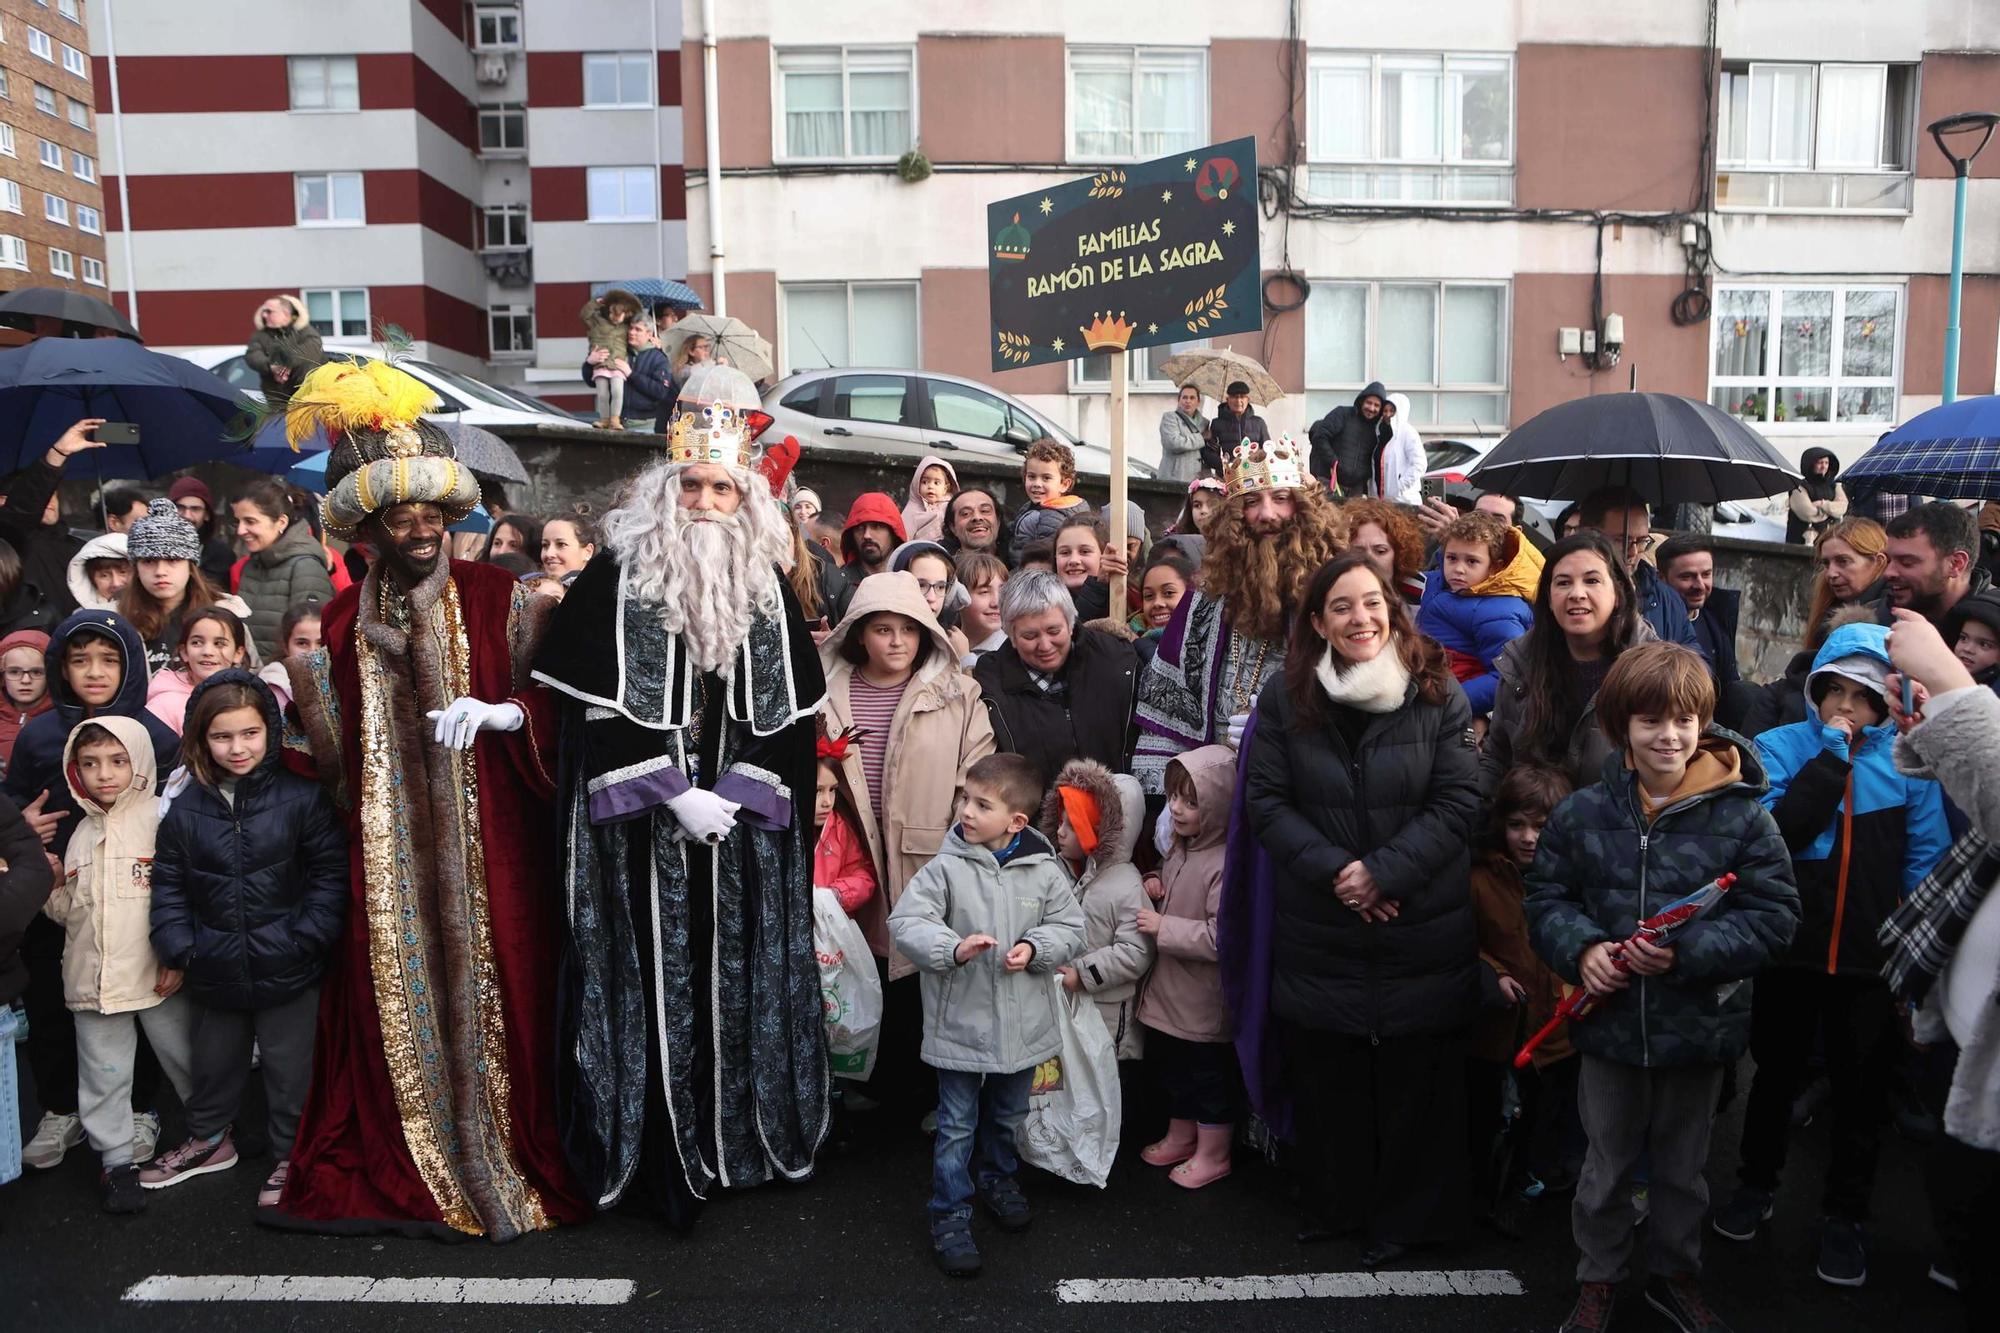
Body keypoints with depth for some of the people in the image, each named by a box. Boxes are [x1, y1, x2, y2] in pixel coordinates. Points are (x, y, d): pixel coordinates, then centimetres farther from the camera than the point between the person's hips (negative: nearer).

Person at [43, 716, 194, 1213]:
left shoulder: (163, 817, -7)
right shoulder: (82, 832, 11)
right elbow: (71, 911, 18)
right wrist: (50, 887, -1)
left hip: (158, 975, -5)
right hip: (93, 979, 5)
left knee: (185, 1058, 9)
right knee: (103, 1074, 11)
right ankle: (115, 1158, 25)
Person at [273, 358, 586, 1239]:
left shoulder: (500, 600, -1)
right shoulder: (341, 621, 9)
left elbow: (562, 704, -4)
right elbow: (329, 750, 9)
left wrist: (504, 712, -21)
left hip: (486, 848, -3)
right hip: (387, 858, 3)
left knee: (490, 992, -1)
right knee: (395, 997, 6)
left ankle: (504, 1163, 14)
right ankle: (404, 1169, 21)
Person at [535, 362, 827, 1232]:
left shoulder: (768, 588, 6)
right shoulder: (616, 577, -3)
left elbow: (787, 715, 3)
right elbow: (597, 712, -7)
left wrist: (731, 798, -10)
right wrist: (675, 797, -14)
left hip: (745, 830, 3)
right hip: (641, 832, -3)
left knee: (740, 982, 8)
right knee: (653, 986, 1)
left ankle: (737, 1142, 24)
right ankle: (657, 1157, 13)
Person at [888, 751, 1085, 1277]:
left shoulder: (1044, 871, -7)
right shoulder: (946, 868, -14)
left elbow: (1071, 928, 0)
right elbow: (905, 923, -18)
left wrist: (1035, 948, -19)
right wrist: (953, 949, -34)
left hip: (1023, 1023, 3)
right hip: (960, 1022, -3)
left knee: (1008, 1115, 25)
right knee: (957, 1125, 6)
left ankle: (998, 1178, 50)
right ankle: (949, 1216, 21)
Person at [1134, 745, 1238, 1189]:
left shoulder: (1225, 864, -27)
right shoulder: (1181, 849, 3)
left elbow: (1222, 937, -32)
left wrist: (1164, 927, -26)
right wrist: (1154, 884, 1)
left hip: (1205, 1002, -9)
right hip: (1171, 988, 9)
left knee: (1210, 1073, 10)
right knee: (1174, 1068, 24)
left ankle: (1213, 1153, 29)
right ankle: (1180, 1137, 44)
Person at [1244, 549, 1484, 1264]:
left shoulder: (1439, 695, -4)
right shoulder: (1284, 698, -1)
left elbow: (1458, 802, -7)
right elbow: (1266, 802, -4)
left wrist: (1384, 872, -16)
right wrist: (1333, 869, -15)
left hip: (1423, 930, -1)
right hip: (1318, 931, 1)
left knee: (1415, 1076, 9)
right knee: (1326, 1076, 12)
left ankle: (1403, 1217, 28)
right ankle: (1333, 1204, 32)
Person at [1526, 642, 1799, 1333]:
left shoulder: (1742, 815, -11)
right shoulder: (1582, 812, -6)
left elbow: (1773, 916, -10)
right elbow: (1547, 897, 3)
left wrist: (1687, 952, -22)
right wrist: (1582, 949, -16)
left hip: (1701, 1028, 0)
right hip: (1609, 1021, 1)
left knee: (1682, 1166, 20)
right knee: (1606, 1164, 16)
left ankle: (1676, 1275, 43)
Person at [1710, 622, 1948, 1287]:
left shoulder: (1907, 760, -3)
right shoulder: (1780, 747, -5)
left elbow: (1926, 861, -1)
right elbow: (1776, 832, -21)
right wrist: (1832, 756, -18)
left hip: (1871, 959, 0)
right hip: (1789, 951, 0)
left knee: (1862, 1093, 13)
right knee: (1776, 1076, 18)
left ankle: (1843, 1215, 31)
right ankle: (1756, 1184, 38)